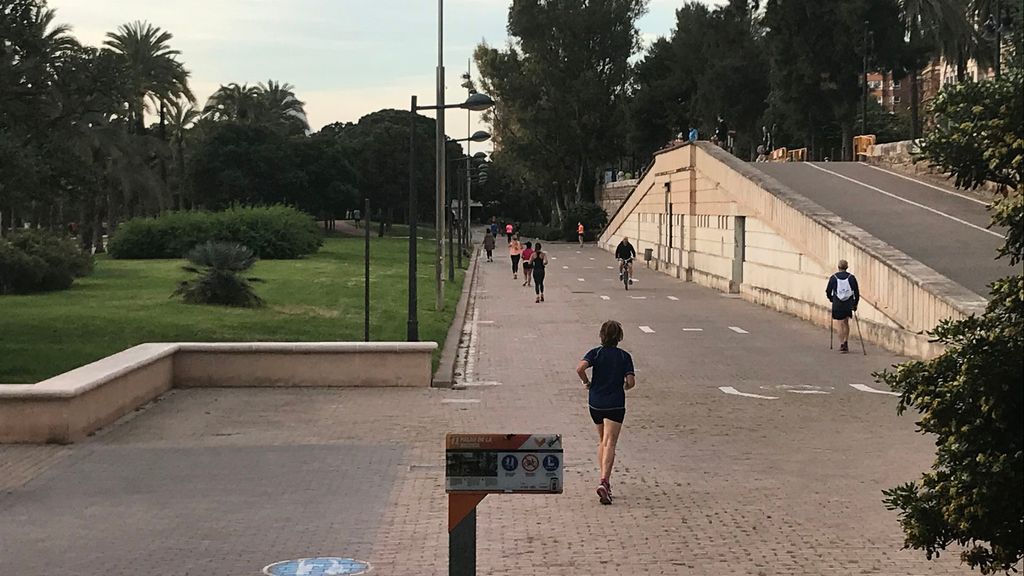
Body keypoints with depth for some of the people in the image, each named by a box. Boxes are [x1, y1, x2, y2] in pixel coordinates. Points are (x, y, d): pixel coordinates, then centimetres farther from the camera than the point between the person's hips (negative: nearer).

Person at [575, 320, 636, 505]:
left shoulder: (595, 353, 0)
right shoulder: (624, 356, -2)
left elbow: (580, 368, -18)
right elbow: (631, 382, -9)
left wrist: (586, 382, -1)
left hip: (595, 403, 3)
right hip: (615, 405, -3)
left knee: (602, 441, 19)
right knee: (610, 444, -9)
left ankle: (605, 481, 21)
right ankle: (604, 481, -26)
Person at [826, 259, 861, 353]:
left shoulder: (833, 278, -3)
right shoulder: (851, 277, -1)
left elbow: (828, 292, 2)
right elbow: (857, 292, 1)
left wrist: (831, 299, 22)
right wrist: (855, 304, 12)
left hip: (837, 305, -2)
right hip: (848, 304, 2)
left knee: (840, 324, 2)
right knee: (846, 323, 19)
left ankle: (842, 344, -1)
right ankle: (845, 343, 17)